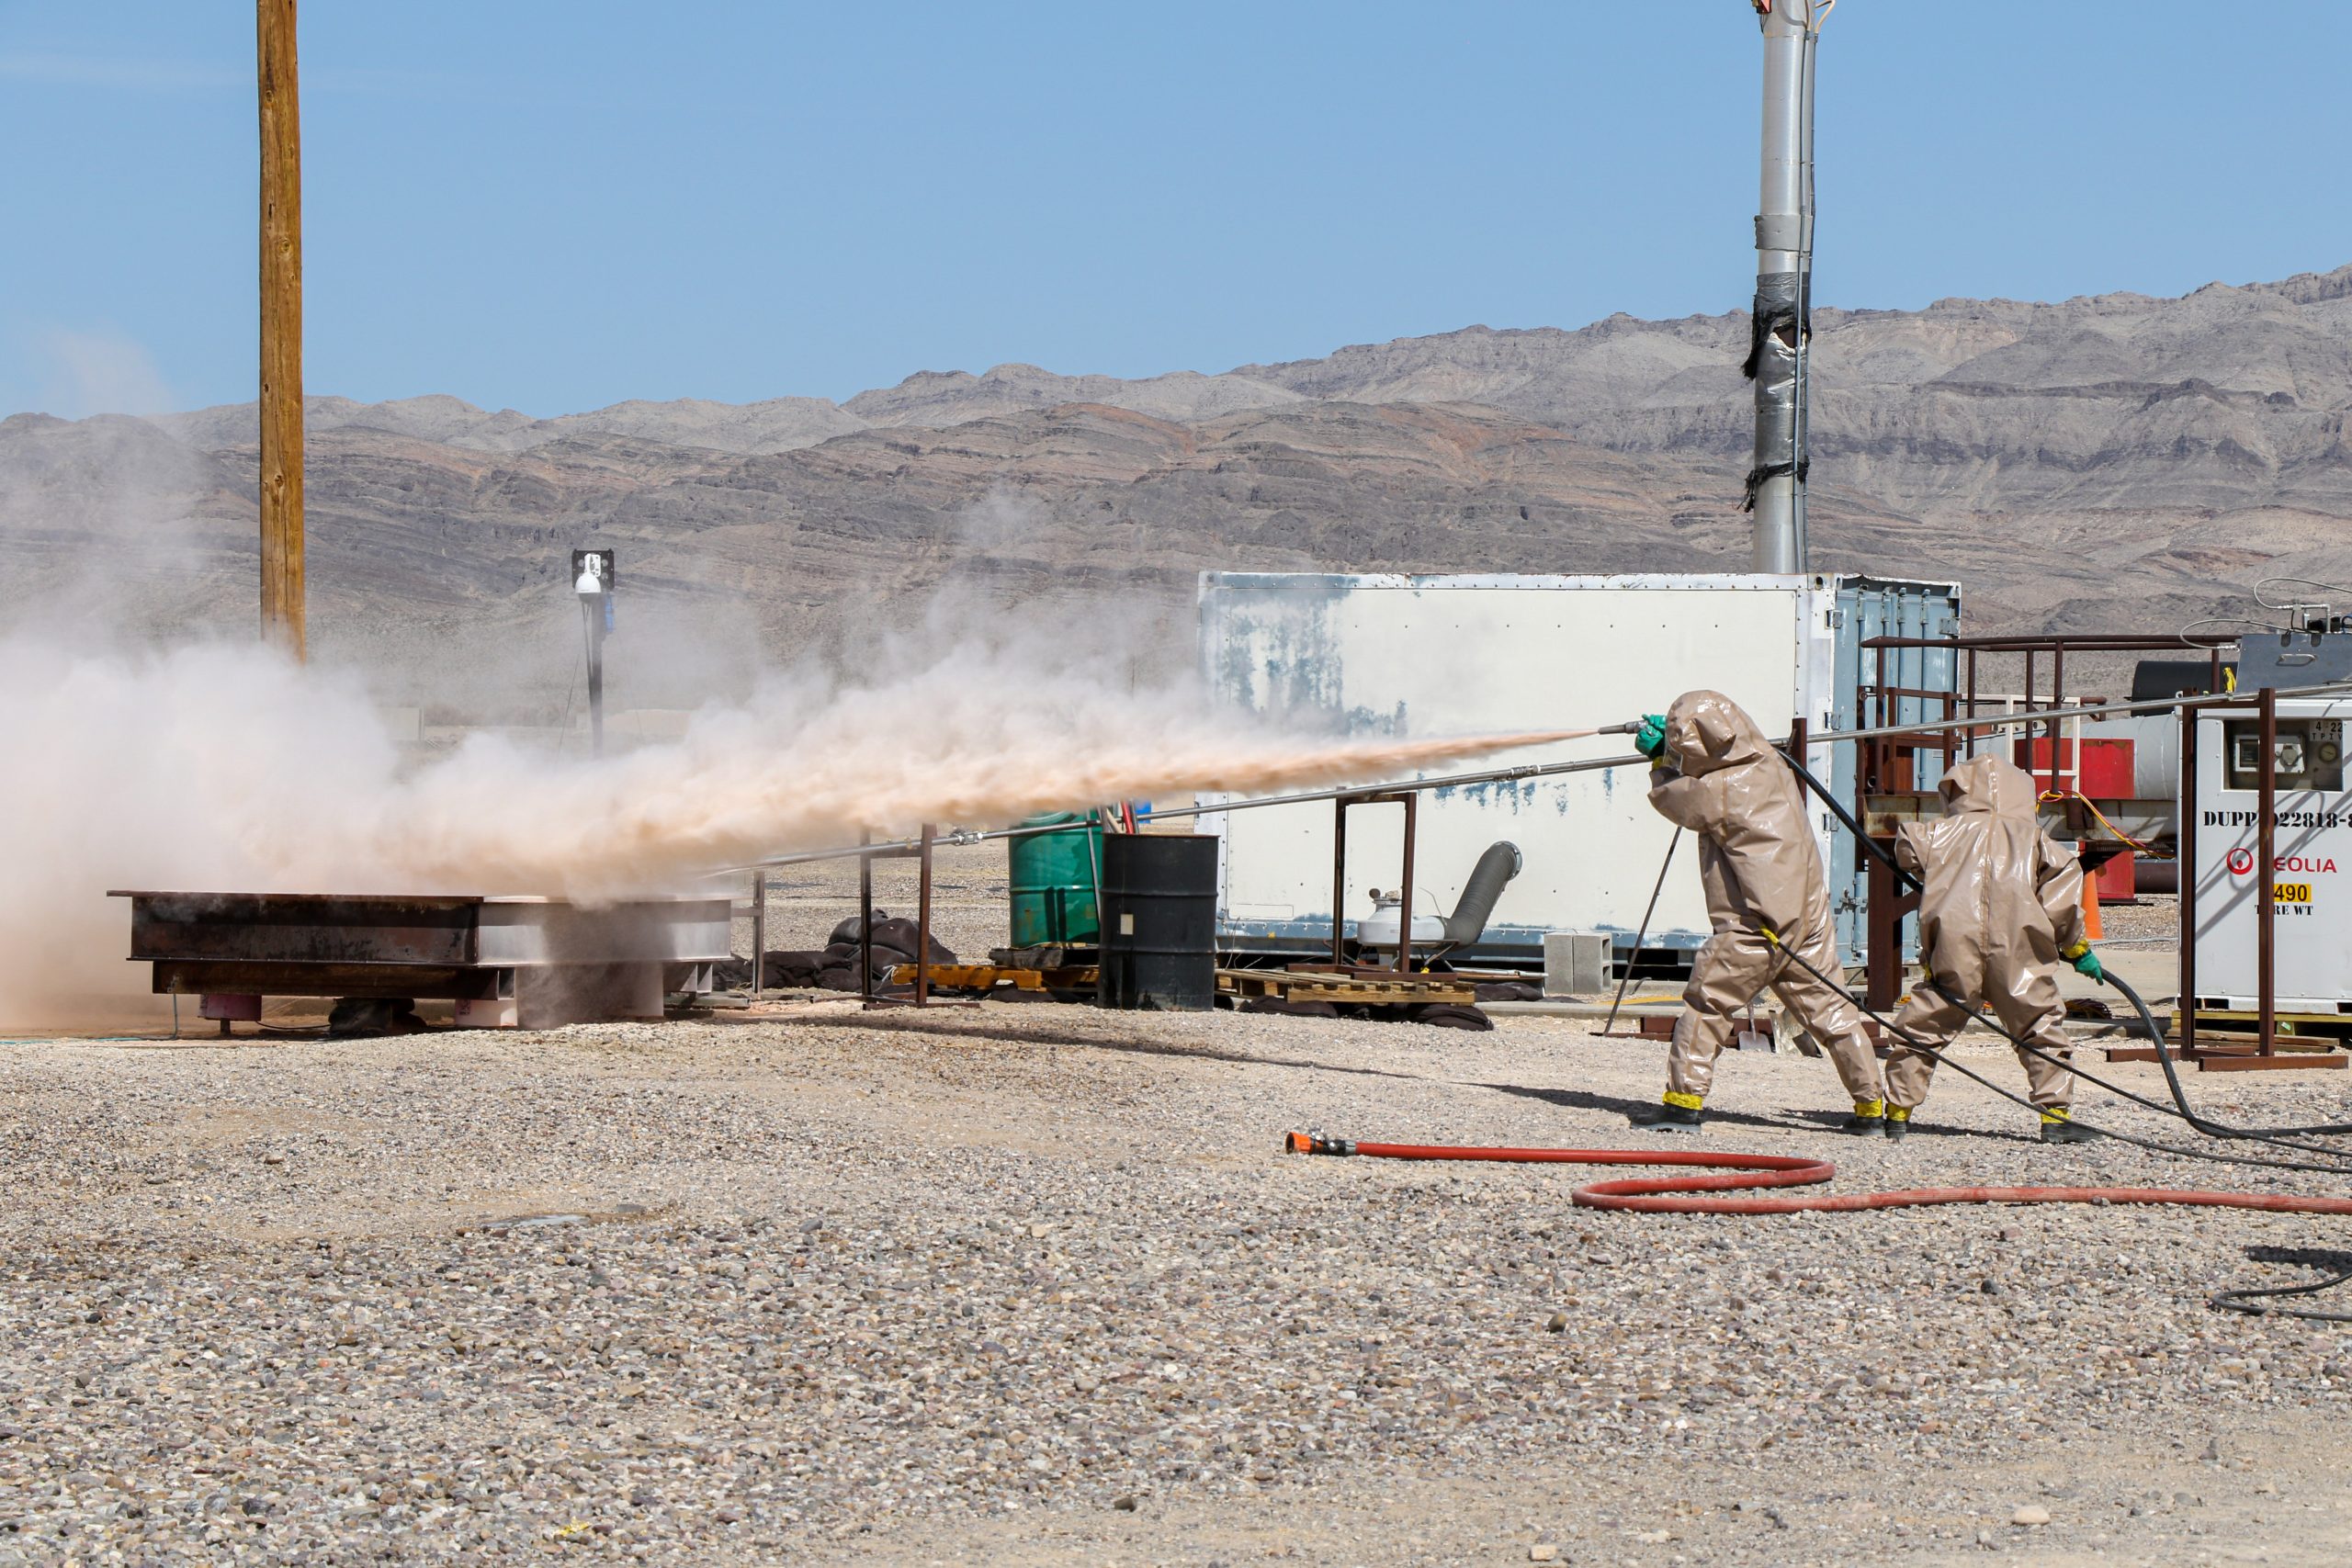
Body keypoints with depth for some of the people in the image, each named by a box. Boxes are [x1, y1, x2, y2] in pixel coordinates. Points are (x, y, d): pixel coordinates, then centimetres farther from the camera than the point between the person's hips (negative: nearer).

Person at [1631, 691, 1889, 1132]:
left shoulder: (1717, 792, -13)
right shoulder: (1770, 766, 8)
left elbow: (1670, 795, 7)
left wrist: (1661, 759, 25)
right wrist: (1667, 741, 27)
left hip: (1754, 927, -7)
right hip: (1810, 918, 7)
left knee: (1705, 1006, 4)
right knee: (1831, 1011, 10)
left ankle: (1684, 1099, 0)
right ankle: (1872, 1105, 11)